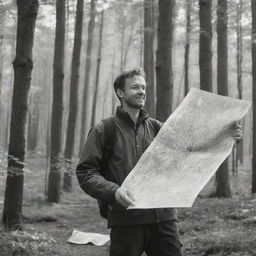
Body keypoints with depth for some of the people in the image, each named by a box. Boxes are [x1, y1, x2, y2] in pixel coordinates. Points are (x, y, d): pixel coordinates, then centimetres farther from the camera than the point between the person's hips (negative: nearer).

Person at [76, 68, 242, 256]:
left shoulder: (156, 128, 15)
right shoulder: (103, 131, 3)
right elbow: (85, 172, -2)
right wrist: (113, 191, -20)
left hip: (164, 217, 4)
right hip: (126, 220, -3)